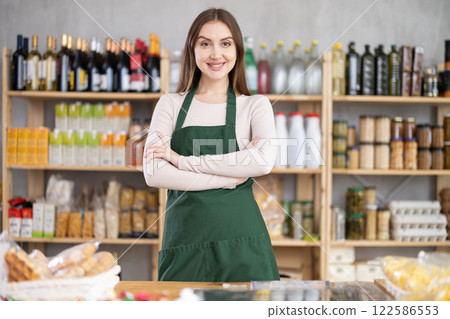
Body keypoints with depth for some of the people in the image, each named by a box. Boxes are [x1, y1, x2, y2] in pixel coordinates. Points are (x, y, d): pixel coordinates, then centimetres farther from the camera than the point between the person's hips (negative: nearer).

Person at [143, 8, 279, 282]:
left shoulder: (256, 105, 6)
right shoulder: (171, 104, 8)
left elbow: (264, 161, -14)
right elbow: (153, 174, -5)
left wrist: (181, 160, -13)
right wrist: (231, 177, -11)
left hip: (241, 238, 0)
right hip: (184, 240, 1)